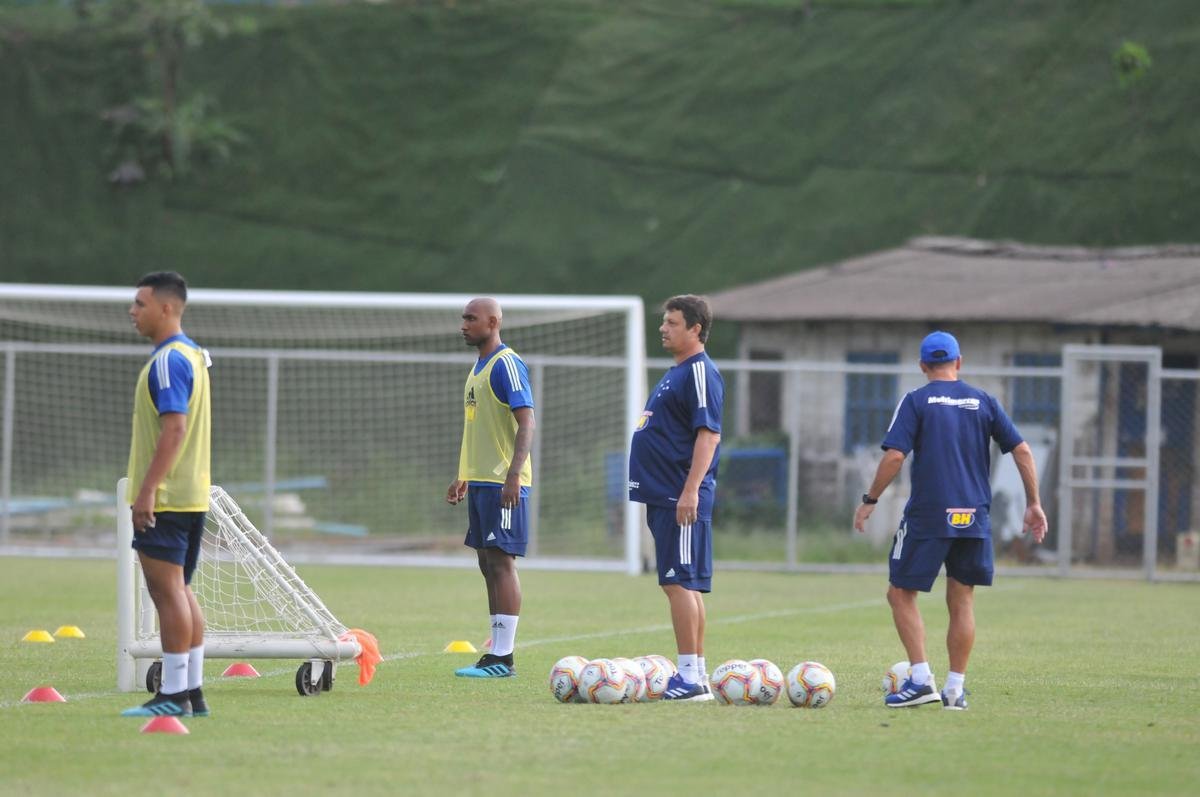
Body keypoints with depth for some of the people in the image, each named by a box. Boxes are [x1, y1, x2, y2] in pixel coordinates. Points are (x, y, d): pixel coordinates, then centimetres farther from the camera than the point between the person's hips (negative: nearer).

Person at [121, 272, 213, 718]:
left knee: (167, 590, -8)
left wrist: (147, 490, -22)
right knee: (178, 591, 12)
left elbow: (173, 430, -22)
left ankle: (173, 696, -8)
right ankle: (193, 694, 14)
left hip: (165, 498, -10)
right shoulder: (192, 355, 16)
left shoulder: (168, 360, -15)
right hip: (192, 495, 10)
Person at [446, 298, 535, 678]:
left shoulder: (507, 365, -11)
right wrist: (463, 478, 24)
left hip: (503, 484, -10)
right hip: (481, 480, 10)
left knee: (501, 561, -10)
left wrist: (514, 475, -26)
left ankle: (502, 658, -10)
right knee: (489, 564, 9)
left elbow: (526, 422, -18)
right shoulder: (478, 368, 18)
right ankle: (496, 654, 11)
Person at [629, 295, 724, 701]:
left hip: (683, 499, -10)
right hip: (663, 496, 10)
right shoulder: (675, 374, 19)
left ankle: (690, 675, -11)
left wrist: (690, 491, -25)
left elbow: (708, 435, -19)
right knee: (685, 585, 11)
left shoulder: (700, 372, -12)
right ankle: (697, 675, 14)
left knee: (681, 582, -11)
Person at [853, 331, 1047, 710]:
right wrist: (1033, 504, 12)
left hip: (927, 517, -4)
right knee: (961, 602, 10)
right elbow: (1022, 451, 5)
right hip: (973, 518, 4)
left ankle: (921, 679, -6)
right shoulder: (983, 402, 8)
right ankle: (955, 689, 7)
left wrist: (869, 501, -1)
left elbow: (894, 455, -11)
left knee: (901, 594, 6)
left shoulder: (916, 402, -1)